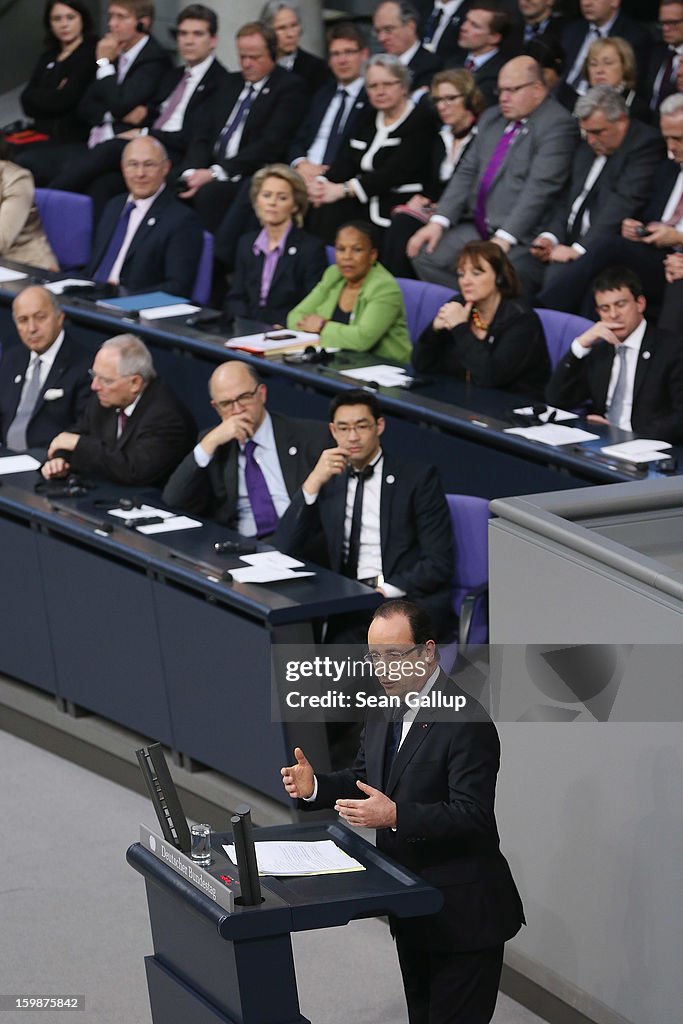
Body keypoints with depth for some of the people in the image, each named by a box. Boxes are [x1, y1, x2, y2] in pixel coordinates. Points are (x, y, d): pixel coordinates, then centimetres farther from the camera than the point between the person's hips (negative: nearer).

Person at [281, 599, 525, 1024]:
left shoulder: (467, 722, -22)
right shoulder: (385, 708, 6)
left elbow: (471, 814, -26)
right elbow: (363, 778, 15)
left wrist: (395, 816, -35)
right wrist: (314, 786, -4)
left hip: (462, 913, -9)